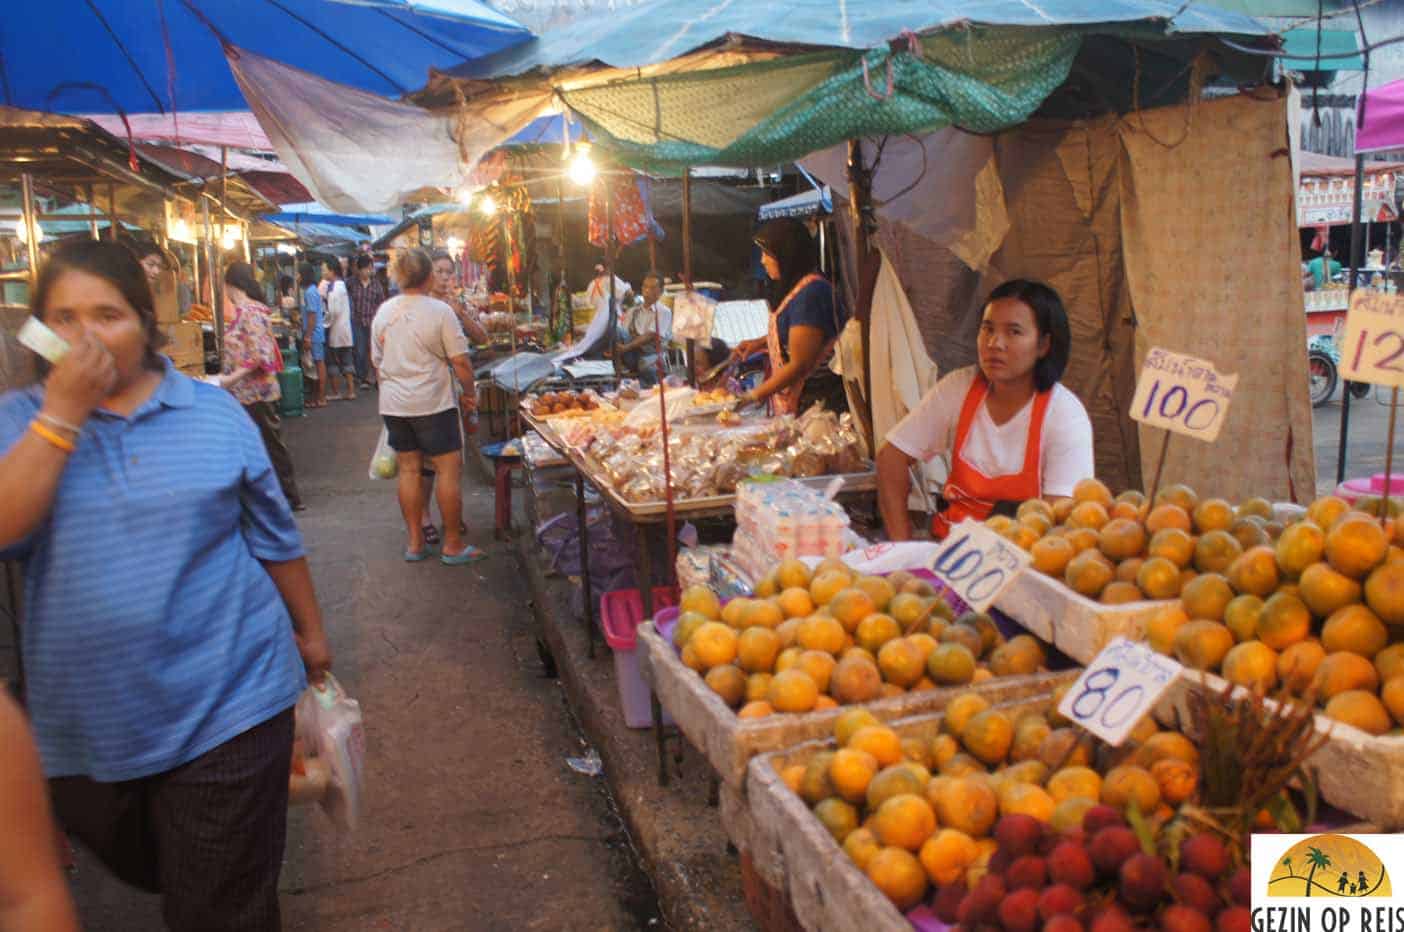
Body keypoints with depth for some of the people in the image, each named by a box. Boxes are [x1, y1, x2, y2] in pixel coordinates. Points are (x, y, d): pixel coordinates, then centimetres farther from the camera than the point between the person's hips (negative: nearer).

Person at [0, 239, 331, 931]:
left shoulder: (214, 412, -2)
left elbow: (274, 538, 6)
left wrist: (310, 633, 12)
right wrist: (64, 412, -20)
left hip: (225, 708, -2)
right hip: (85, 729, 2)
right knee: (142, 875, 26)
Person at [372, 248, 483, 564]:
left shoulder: (384, 311, 5)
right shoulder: (439, 311, -12)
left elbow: (377, 360, 14)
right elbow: (460, 362, -13)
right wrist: (470, 394, 1)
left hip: (393, 404, 6)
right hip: (432, 405, -6)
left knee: (409, 470, 12)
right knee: (448, 470, 2)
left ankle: (415, 542, 20)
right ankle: (453, 545, 7)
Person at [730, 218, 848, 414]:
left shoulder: (809, 294, -21)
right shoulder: (797, 287, 8)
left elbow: (799, 365, -22)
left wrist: (752, 397, -17)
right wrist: (760, 343, 11)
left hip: (816, 404, -9)